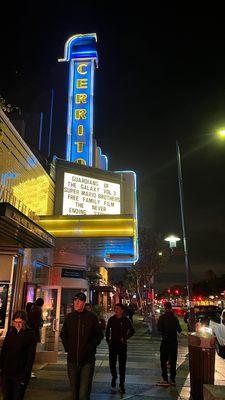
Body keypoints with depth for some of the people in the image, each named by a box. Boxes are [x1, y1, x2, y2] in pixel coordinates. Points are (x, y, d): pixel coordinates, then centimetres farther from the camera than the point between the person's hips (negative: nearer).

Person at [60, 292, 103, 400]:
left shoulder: (91, 317, -5)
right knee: (74, 390, 18)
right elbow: (63, 334, 17)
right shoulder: (69, 317, 5)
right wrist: (67, 347, 6)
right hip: (72, 358, 4)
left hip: (87, 359, -4)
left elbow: (99, 335, 0)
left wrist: (89, 348, -8)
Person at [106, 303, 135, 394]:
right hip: (113, 344, 2)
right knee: (112, 363, 9)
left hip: (122, 345, -2)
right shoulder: (111, 319, 0)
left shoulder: (126, 320, -7)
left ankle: (122, 384, 14)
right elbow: (107, 330, 11)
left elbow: (132, 331, 2)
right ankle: (114, 377, 38)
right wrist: (108, 341, 5)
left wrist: (125, 338, -6)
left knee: (122, 365, 3)